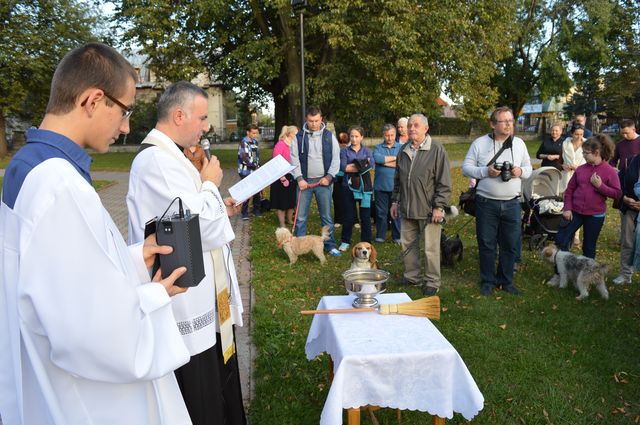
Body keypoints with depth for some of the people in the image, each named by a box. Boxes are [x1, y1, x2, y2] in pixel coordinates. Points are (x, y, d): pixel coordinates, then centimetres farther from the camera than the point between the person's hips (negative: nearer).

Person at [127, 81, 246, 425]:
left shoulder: (166, 156, 12)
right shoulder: (157, 161, -22)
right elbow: (203, 226, -25)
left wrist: (219, 210, 8)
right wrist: (210, 184, -9)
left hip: (201, 296, 10)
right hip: (189, 304, -10)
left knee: (216, 388, 24)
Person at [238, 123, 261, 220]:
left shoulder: (255, 142, 11)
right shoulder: (243, 143, -10)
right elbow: (244, 158, -16)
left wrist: (258, 166, 5)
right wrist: (255, 166, -13)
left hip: (255, 171, 6)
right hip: (246, 172, -6)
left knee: (257, 191, 9)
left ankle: (257, 210, 22)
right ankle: (245, 213, 10)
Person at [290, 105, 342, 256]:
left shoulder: (329, 136, 3)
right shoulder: (299, 137, 2)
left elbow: (336, 158, 2)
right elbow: (294, 159, 1)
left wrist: (329, 176, -8)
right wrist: (299, 178, -9)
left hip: (323, 181, 0)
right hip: (304, 181, 0)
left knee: (327, 215, 6)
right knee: (300, 217, 3)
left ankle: (330, 245, 17)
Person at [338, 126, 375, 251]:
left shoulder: (366, 151, 9)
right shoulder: (345, 151, 6)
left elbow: (371, 165, -7)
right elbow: (343, 167, -10)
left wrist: (352, 166, -12)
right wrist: (363, 165, -10)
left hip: (364, 186, 1)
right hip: (349, 185, -1)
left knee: (365, 215, 4)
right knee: (349, 216, 4)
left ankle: (366, 242, 14)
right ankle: (345, 241, 16)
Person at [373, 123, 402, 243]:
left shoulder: (401, 148, 7)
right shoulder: (378, 147, 9)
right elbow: (377, 158, -13)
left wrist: (385, 162, -9)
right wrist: (394, 158, -8)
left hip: (396, 186, -1)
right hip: (380, 186, 1)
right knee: (381, 212, 7)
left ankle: (397, 236, 13)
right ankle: (380, 236, 18)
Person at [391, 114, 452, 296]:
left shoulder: (437, 149, -8)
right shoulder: (403, 150, 11)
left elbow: (444, 183, -9)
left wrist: (439, 206, -13)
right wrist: (395, 201, 17)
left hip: (429, 210, -6)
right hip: (407, 209, 6)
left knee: (431, 249, 3)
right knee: (408, 245, 14)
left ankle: (432, 282, 17)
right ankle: (412, 277, 29)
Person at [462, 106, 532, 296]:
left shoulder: (519, 143, 8)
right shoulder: (480, 143, -2)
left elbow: (528, 168, 14)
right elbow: (466, 167, -2)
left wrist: (520, 172, -9)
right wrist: (486, 171, -17)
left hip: (512, 204, 3)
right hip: (486, 203, -2)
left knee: (510, 245, 9)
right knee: (486, 244, 6)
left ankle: (506, 281, 26)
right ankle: (488, 281, 22)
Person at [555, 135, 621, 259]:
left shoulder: (609, 171, -7)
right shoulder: (580, 169, 3)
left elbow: (617, 193, -8)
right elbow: (570, 189, 7)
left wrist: (600, 185, -20)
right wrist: (567, 208, -2)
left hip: (595, 215, -3)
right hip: (575, 212, 3)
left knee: (589, 247, 9)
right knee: (560, 240, -1)